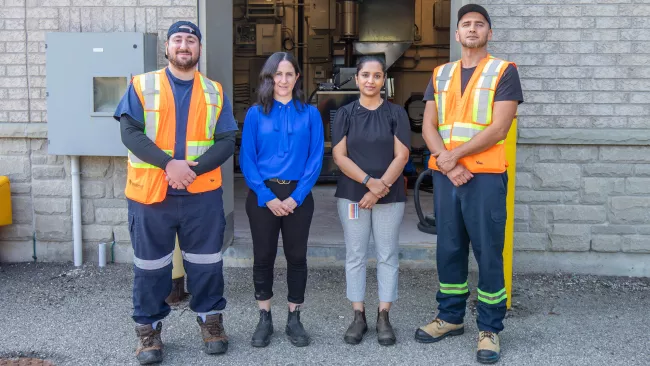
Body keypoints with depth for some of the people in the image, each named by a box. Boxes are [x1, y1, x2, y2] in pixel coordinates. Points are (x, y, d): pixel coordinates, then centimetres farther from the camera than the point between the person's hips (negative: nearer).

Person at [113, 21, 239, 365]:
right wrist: (169, 164, -21)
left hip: (201, 193, 1)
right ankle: (148, 328, 23)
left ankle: (210, 320, 28)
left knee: (206, 262, 10)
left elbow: (226, 142, 0)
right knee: (150, 264, 8)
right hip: (150, 192, -1)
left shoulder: (214, 92, 7)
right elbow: (130, 133, -9)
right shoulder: (141, 85, 2)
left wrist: (193, 169, -17)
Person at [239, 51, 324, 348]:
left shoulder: (310, 113, 2)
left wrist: (296, 196, -11)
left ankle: (294, 319, 19)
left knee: (296, 256, 7)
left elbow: (316, 158, -2)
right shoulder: (256, 113, 1)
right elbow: (246, 158, -2)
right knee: (263, 256, 7)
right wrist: (267, 196, -12)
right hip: (263, 195, 0)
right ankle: (265, 319, 20)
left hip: (297, 195, 0)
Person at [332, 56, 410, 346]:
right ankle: (358, 316, 15)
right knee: (355, 256, 5)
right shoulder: (345, 114, 4)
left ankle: (384, 317, 14)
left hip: (390, 196, 0)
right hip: (352, 195, 1)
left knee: (387, 256, 4)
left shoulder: (396, 113, 3)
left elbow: (401, 155, -4)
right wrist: (369, 181, -16)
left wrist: (381, 187, -15)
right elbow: (339, 156, -3)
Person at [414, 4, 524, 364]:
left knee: (488, 253, -1)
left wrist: (455, 155, -14)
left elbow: (499, 128, -10)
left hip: (485, 175, -4)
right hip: (444, 175, 4)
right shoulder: (440, 75, 14)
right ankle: (450, 316, 25)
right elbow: (429, 126, 6)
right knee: (449, 249, 11)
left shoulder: (504, 71, 1)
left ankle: (489, 328, 10)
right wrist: (444, 161, -11)